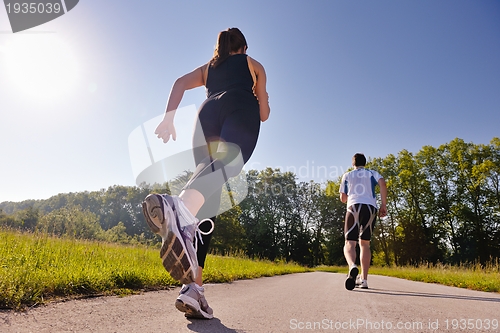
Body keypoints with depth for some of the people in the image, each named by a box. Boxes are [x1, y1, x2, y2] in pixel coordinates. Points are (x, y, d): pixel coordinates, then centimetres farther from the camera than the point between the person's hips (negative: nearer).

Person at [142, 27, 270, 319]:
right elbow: (264, 114, 30)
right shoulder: (254, 65, 35)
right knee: (226, 163, -33)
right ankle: (180, 208, -67)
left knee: (208, 203, -4)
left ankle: (194, 286, -16)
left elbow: (180, 83, 17)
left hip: (208, 115, 3)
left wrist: (169, 118, 8)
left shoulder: (207, 68, 39)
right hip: (241, 112, -2)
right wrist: (263, 99, 52)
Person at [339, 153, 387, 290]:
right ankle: (363, 279, 8)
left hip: (353, 207, -1)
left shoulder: (347, 175, 22)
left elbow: (343, 198, 20)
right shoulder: (372, 173, 21)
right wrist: (383, 205, 1)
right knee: (365, 243, 12)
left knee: (350, 243, -6)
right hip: (370, 208, 2)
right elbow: (382, 183, -1)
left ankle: (352, 266, -38)